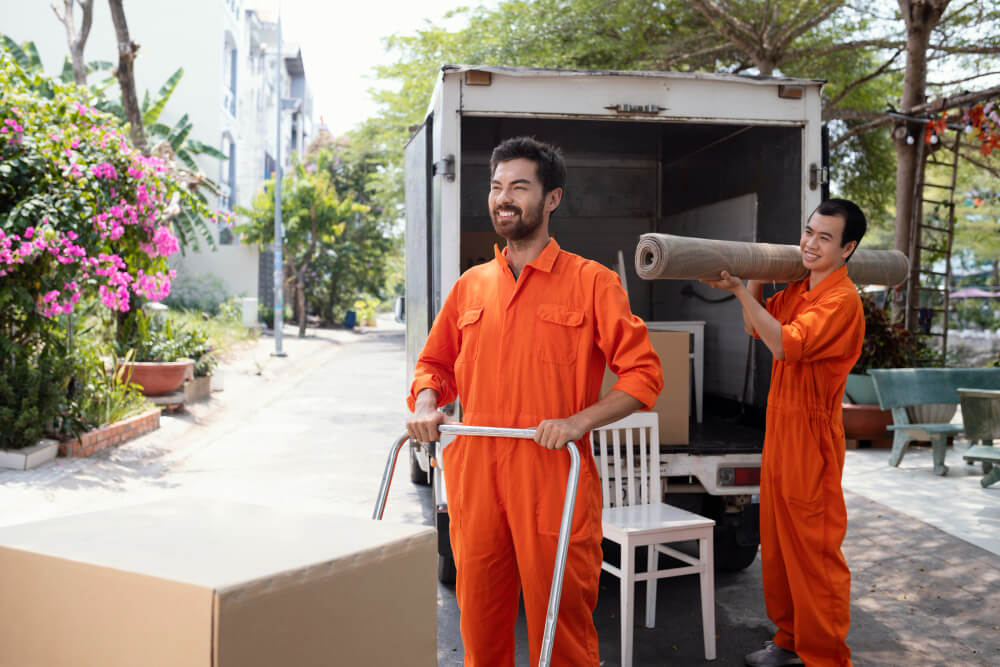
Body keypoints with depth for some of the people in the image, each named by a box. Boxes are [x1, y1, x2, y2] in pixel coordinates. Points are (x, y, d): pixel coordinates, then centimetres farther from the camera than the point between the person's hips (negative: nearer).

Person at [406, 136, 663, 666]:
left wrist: (580, 421, -16)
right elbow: (435, 362, 22)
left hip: (553, 474, -4)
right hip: (473, 474, 4)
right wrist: (426, 404, 1)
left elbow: (643, 373, -3)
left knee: (561, 622, 3)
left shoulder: (591, 282, 0)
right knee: (479, 621, 12)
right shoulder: (470, 285, 13)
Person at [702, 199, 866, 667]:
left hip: (810, 435, -9)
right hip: (779, 429, 9)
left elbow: (785, 344, -26)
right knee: (777, 543, 16)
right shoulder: (798, 289, 11)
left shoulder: (841, 299, -16)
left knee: (814, 550, 0)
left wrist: (739, 290, -23)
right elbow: (756, 326, 21)